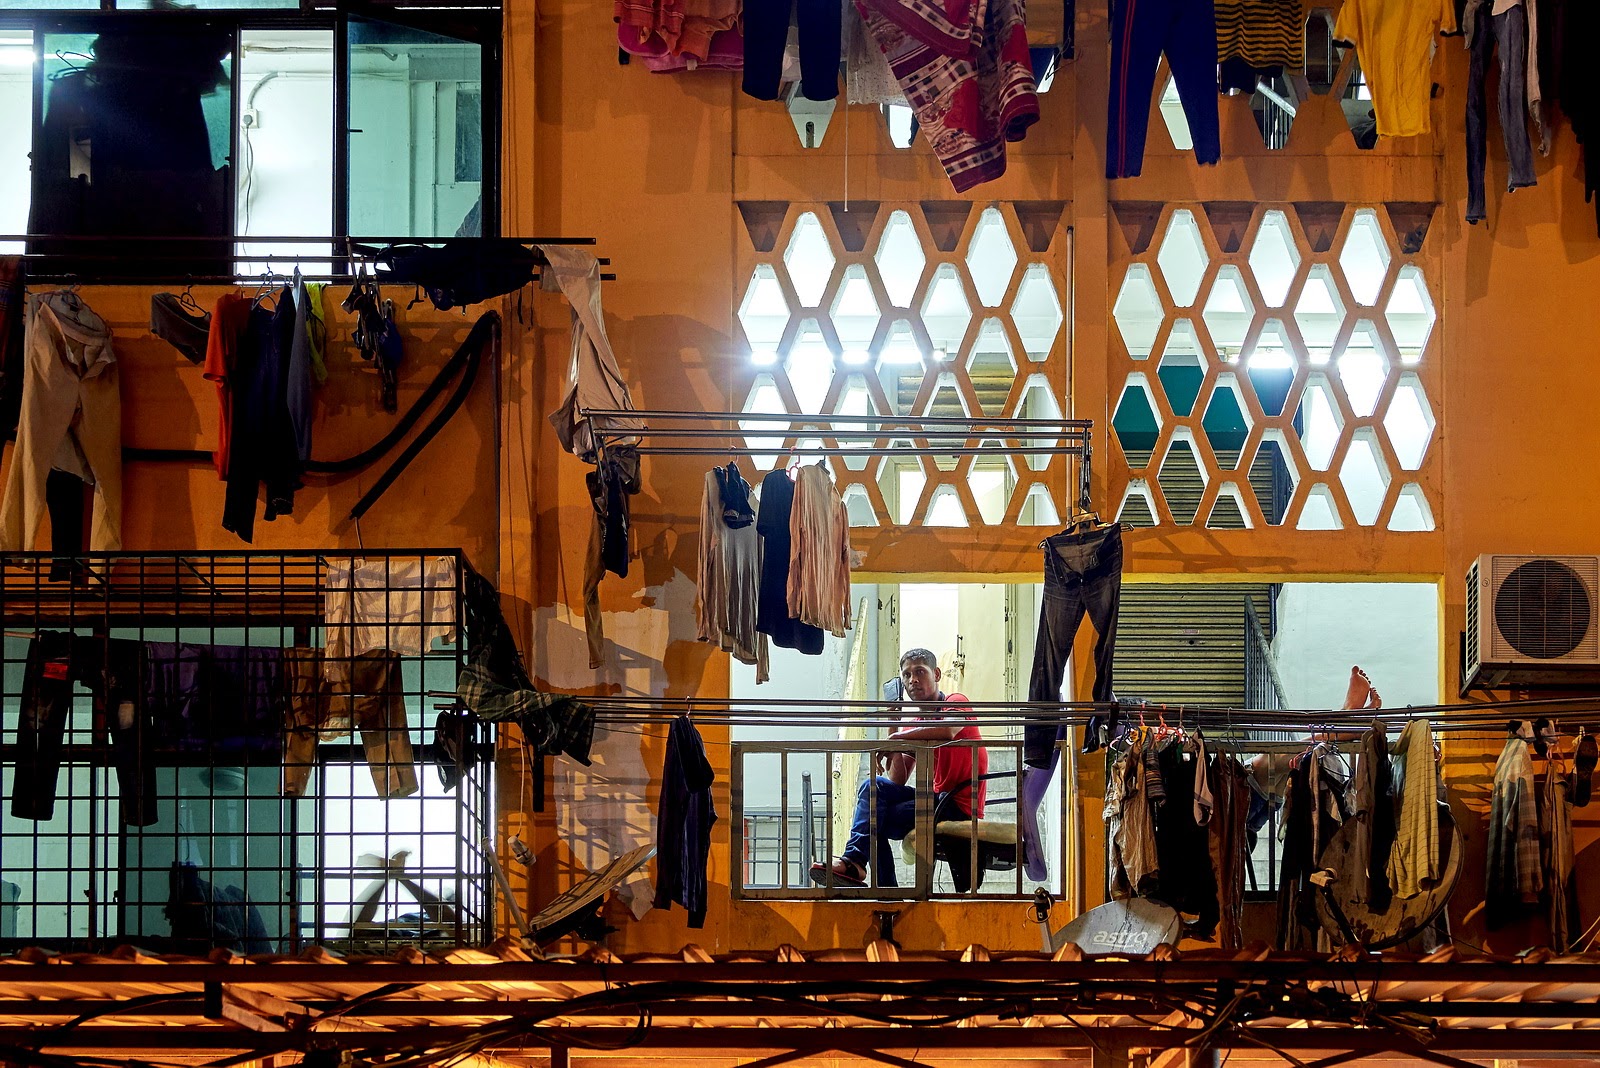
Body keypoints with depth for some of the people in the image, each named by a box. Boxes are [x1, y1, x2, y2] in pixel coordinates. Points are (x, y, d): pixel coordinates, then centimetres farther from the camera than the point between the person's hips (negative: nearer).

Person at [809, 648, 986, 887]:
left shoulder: (956, 703, -4)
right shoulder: (912, 726, 16)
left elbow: (948, 730, -32)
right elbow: (897, 782, 6)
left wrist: (896, 738, -23)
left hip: (960, 808, -7)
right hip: (937, 800, 7)